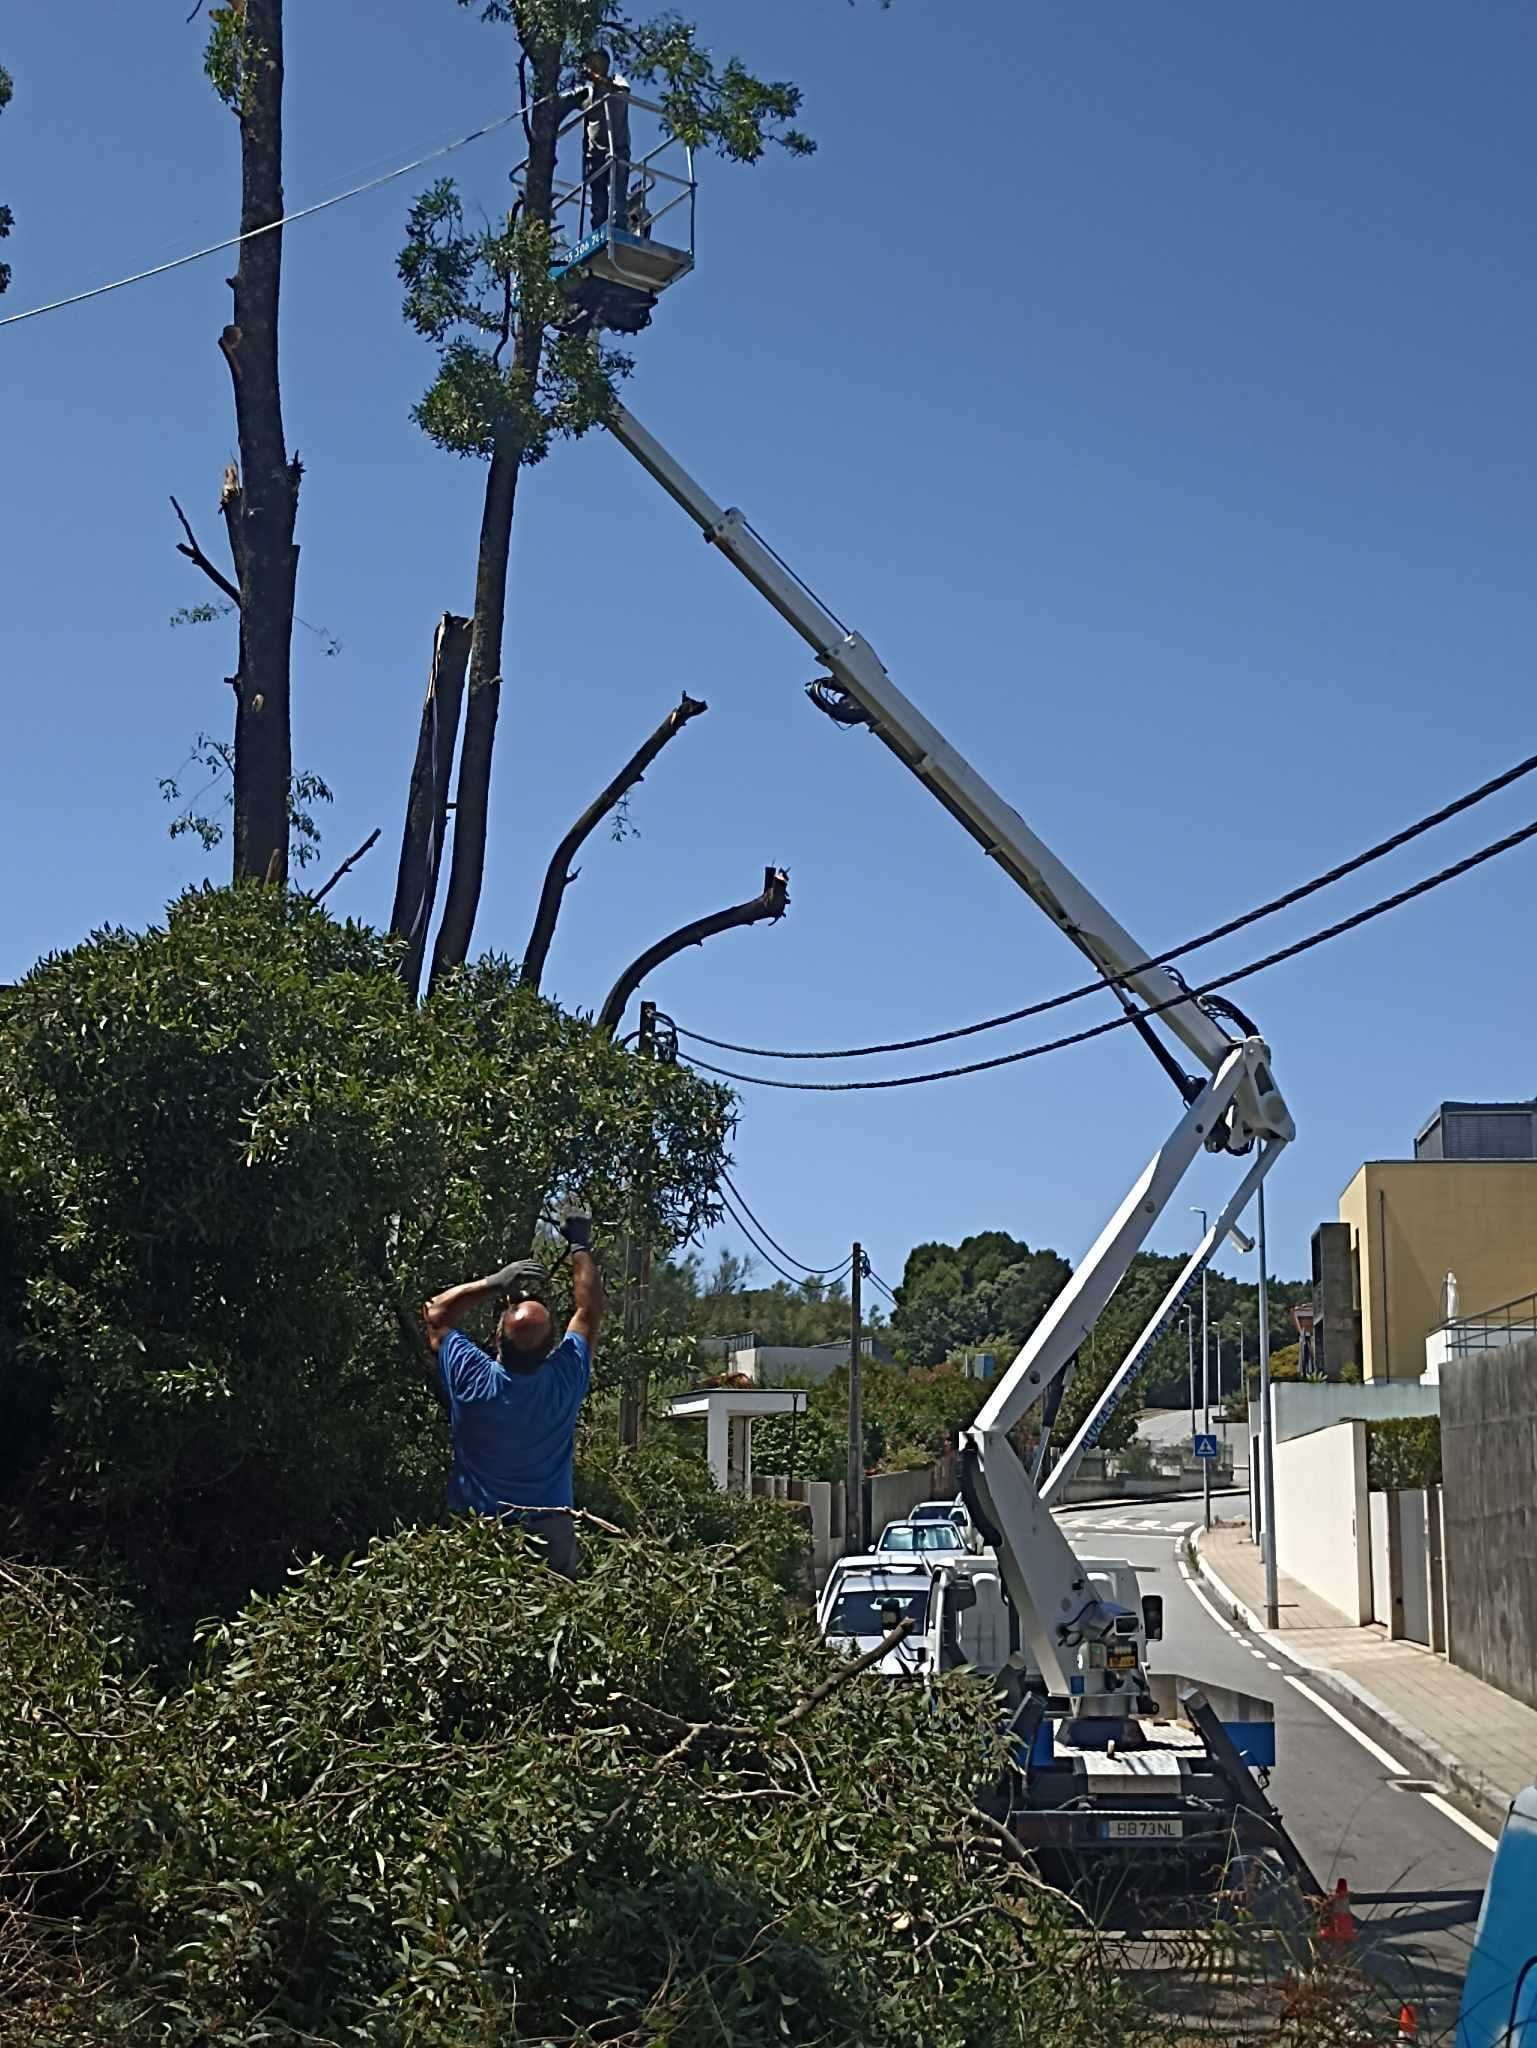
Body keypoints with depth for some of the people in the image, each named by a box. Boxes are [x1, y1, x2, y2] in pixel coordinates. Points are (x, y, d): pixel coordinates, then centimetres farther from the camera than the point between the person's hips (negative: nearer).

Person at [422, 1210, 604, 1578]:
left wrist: (495, 1283, -1)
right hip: (550, 1532, 1)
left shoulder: (471, 1381, -15)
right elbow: (589, 1312, 4)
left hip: (477, 1532, -1)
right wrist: (580, 1248, 15)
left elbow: (436, 1312, 2)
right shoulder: (565, 1380, -13)